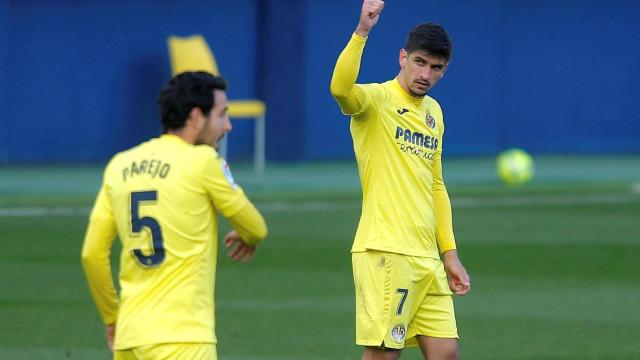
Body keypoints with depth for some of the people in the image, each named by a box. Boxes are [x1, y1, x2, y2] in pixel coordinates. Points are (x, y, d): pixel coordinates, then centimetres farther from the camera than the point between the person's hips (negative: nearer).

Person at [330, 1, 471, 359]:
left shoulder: (434, 112, 18)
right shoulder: (377, 99, -5)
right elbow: (341, 88, -30)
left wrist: (450, 254, 20)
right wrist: (362, 32, -40)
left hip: (427, 259, 8)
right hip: (385, 253, -8)